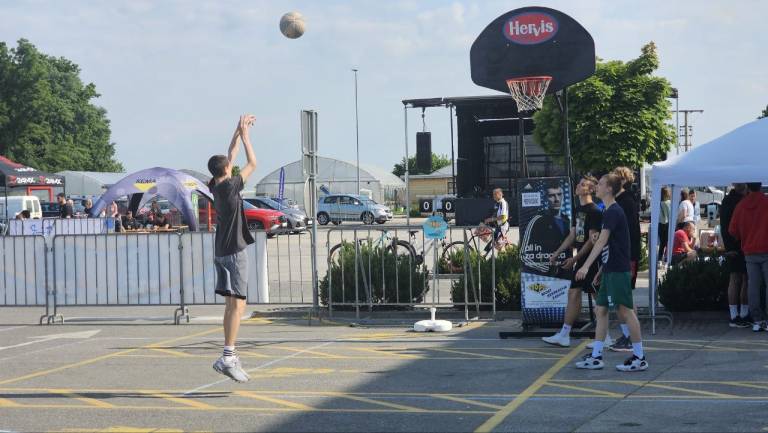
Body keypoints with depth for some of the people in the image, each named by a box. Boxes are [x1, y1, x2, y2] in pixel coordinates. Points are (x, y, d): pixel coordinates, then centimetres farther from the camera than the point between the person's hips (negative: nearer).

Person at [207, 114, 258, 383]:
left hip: (221, 251, 9)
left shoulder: (215, 186, 7)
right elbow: (252, 164, -6)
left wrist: (238, 133, 24)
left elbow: (229, 158, 21)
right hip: (234, 251, -9)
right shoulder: (229, 187, -14)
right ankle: (228, 357, -19)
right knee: (237, 304, -11)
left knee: (231, 304, 11)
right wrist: (245, 136, 4)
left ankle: (230, 355, 11)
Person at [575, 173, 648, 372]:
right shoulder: (611, 211, 16)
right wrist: (602, 269, 26)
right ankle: (596, 357, 12)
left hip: (618, 271, -10)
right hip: (610, 270, 10)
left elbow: (602, 241, -25)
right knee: (600, 310, 9)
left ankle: (639, 358, 0)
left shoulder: (613, 212, -15)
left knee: (625, 311, -6)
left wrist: (586, 266, -32)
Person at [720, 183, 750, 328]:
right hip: (734, 248, -6)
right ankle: (734, 317, -3)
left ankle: (744, 315, 13)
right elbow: (724, 227, -9)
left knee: (746, 279, 7)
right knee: (735, 279, -5)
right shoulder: (728, 201, -4)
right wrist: (729, 247, -16)